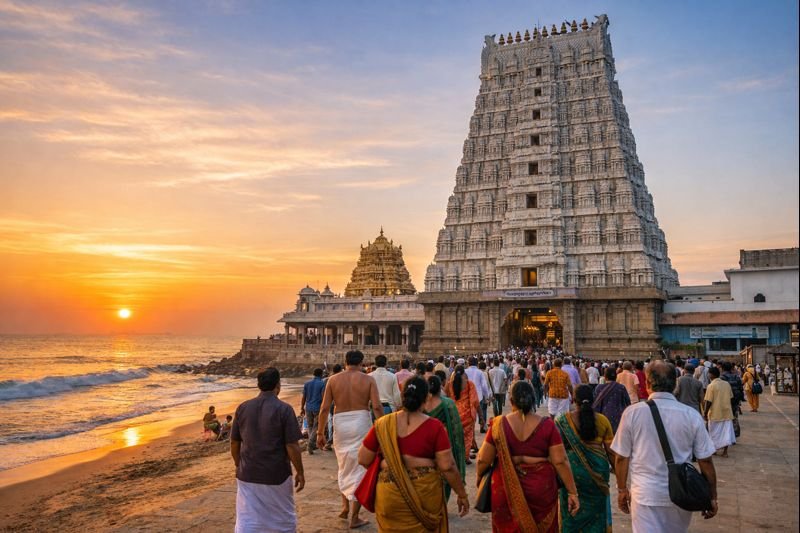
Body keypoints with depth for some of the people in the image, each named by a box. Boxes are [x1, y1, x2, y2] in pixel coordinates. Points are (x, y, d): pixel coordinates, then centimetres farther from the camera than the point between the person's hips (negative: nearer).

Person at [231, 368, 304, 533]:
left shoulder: (243, 408, -1)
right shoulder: (284, 409, -13)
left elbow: (234, 443, 6)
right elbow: (292, 446, -13)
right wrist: (300, 472, -2)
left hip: (248, 475, 3)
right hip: (277, 476, -3)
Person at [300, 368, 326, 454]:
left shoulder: (307, 383, 6)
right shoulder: (322, 384, -6)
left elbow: (303, 397, 6)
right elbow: (323, 398, -10)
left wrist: (302, 409, 13)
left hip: (308, 408, 4)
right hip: (318, 408, -4)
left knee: (310, 427, 16)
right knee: (316, 427, 3)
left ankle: (313, 444, 16)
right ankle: (310, 444, -13)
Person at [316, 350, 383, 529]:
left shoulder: (333, 379, 2)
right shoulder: (368, 380, -3)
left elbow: (325, 407, -1)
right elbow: (377, 406, -12)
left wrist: (320, 432, 6)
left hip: (340, 424, 2)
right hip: (361, 424, -2)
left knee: (344, 467, 25)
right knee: (359, 469, 7)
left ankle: (345, 506, 28)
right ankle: (354, 518, 12)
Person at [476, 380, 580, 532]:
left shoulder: (499, 425, -8)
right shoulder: (547, 425, -8)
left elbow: (483, 460, -3)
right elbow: (560, 461, -9)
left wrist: (479, 477, 16)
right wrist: (572, 492, -1)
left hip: (506, 488, 0)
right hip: (540, 489, 1)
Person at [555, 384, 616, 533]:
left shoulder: (562, 420, -8)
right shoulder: (602, 420, -5)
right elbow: (610, 449, -2)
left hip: (572, 470, -1)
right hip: (597, 470, 1)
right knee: (596, 510, 17)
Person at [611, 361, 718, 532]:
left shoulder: (632, 413, -11)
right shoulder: (692, 415, -8)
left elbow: (622, 458, -4)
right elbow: (705, 460, -4)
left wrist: (622, 489, 10)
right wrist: (712, 497, 9)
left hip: (645, 495, -2)